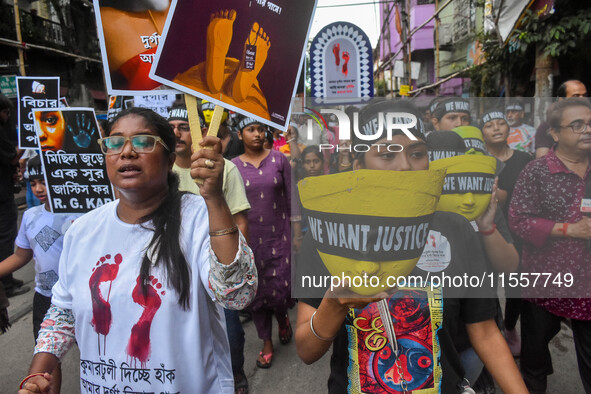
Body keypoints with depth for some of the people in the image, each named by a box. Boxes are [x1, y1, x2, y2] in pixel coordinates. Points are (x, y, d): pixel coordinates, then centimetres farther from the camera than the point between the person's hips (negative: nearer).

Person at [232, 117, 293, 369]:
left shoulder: (279, 159, 1)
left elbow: (290, 198, 3)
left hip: (279, 235, 0)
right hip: (249, 237, 1)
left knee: (281, 289, -3)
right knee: (257, 290, 8)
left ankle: (282, 318, 33)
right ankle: (266, 342, 27)